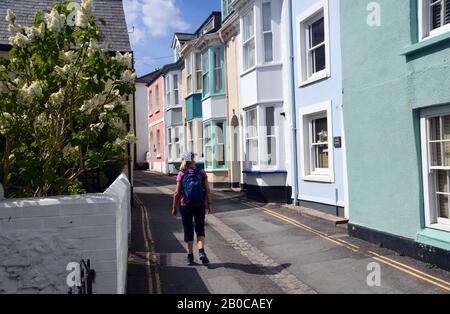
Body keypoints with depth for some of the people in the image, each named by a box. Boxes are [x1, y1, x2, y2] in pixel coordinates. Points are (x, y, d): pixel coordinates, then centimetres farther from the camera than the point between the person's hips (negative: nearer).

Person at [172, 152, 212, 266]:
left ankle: (190, 256, 13)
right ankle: (201, 251, -6)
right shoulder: (201, 173, -2)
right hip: (200, 205, 1)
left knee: (188, 231, 10)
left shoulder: (181, 174, -5)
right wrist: (208, 205, 6)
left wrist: (174, 208, 4)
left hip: (185, 206, 0)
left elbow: (177, 193, -5)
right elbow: (208, 190, -3)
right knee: (200, 229, 12)